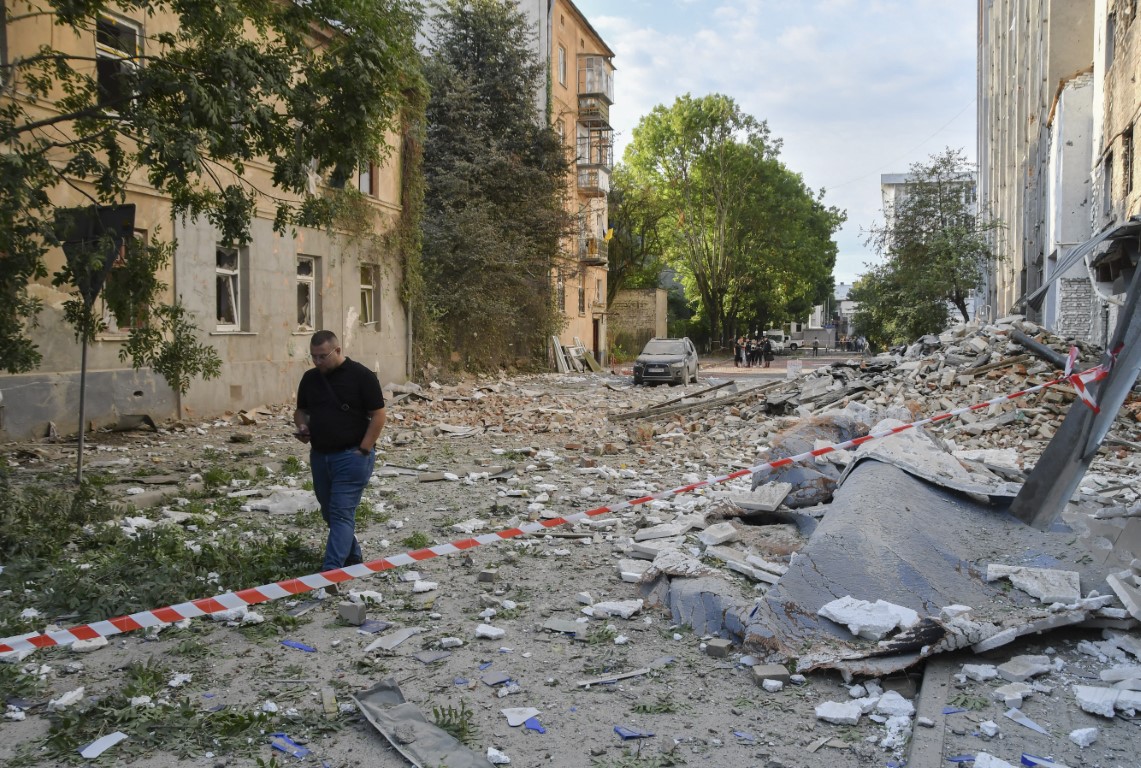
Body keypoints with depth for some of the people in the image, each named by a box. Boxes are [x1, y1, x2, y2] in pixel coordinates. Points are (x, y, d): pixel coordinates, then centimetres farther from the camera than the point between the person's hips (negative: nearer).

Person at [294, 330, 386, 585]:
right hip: (319, 456, 7)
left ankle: (330, 572, -15)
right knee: (330, 513, 15)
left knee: (341, 514, -11)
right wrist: (302, 426, -3)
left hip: (351, 456, -7)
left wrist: (363, 450, -14)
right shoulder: (310, 378, 8)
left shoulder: (361, 376, -10)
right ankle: (353, 558, 33)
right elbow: (301, 410, 20)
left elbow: (378, 415, -10)